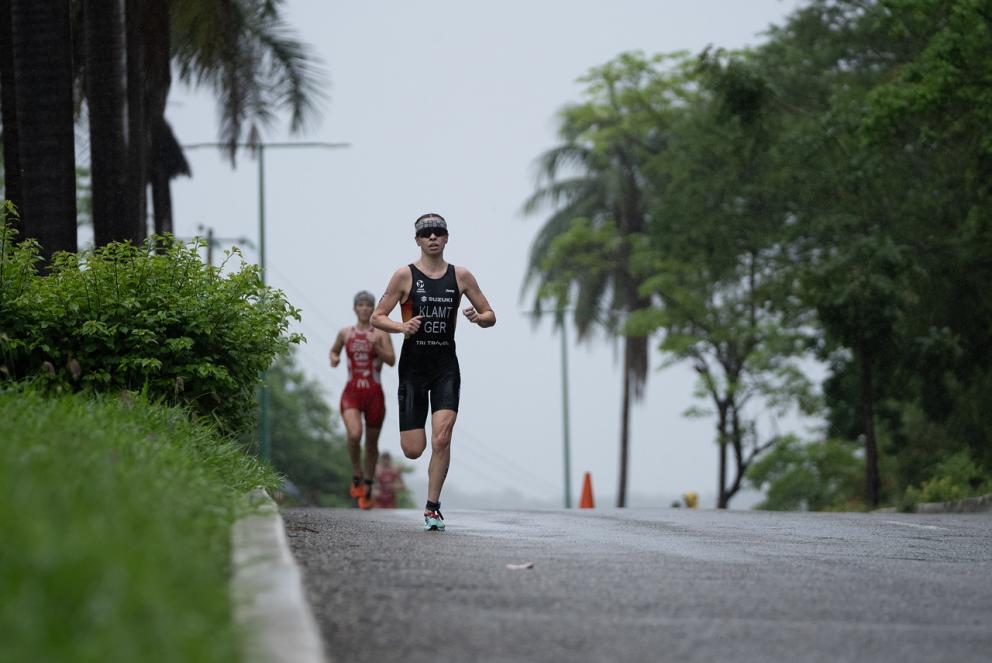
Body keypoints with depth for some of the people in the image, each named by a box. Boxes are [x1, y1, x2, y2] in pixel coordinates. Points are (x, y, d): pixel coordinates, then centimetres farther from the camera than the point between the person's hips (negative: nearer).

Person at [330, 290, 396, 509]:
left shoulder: (381, 334, 0)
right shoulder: (345, 333, 7)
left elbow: (392, 361, -9)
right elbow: (334, 350, 25)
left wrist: (376, 347, -23)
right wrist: (334, 359, 3)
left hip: (374, 394, 0)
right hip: (352, 393, 0)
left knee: (372, 444, 9)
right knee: (354, 435, -25)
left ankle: (368, 487, 26)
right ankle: (356, 475, -2)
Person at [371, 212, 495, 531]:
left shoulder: (461, 276, 5)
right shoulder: (405, 275, -2)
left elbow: (491, 316, 12)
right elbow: (377, 317, 0)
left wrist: (478, 317, -11)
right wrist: (402, 327, -20)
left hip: (446, 365, 1)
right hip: (413, 365, -1)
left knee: (441, 439, -15)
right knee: (413, 450, -3)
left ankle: (432, 507, -4)